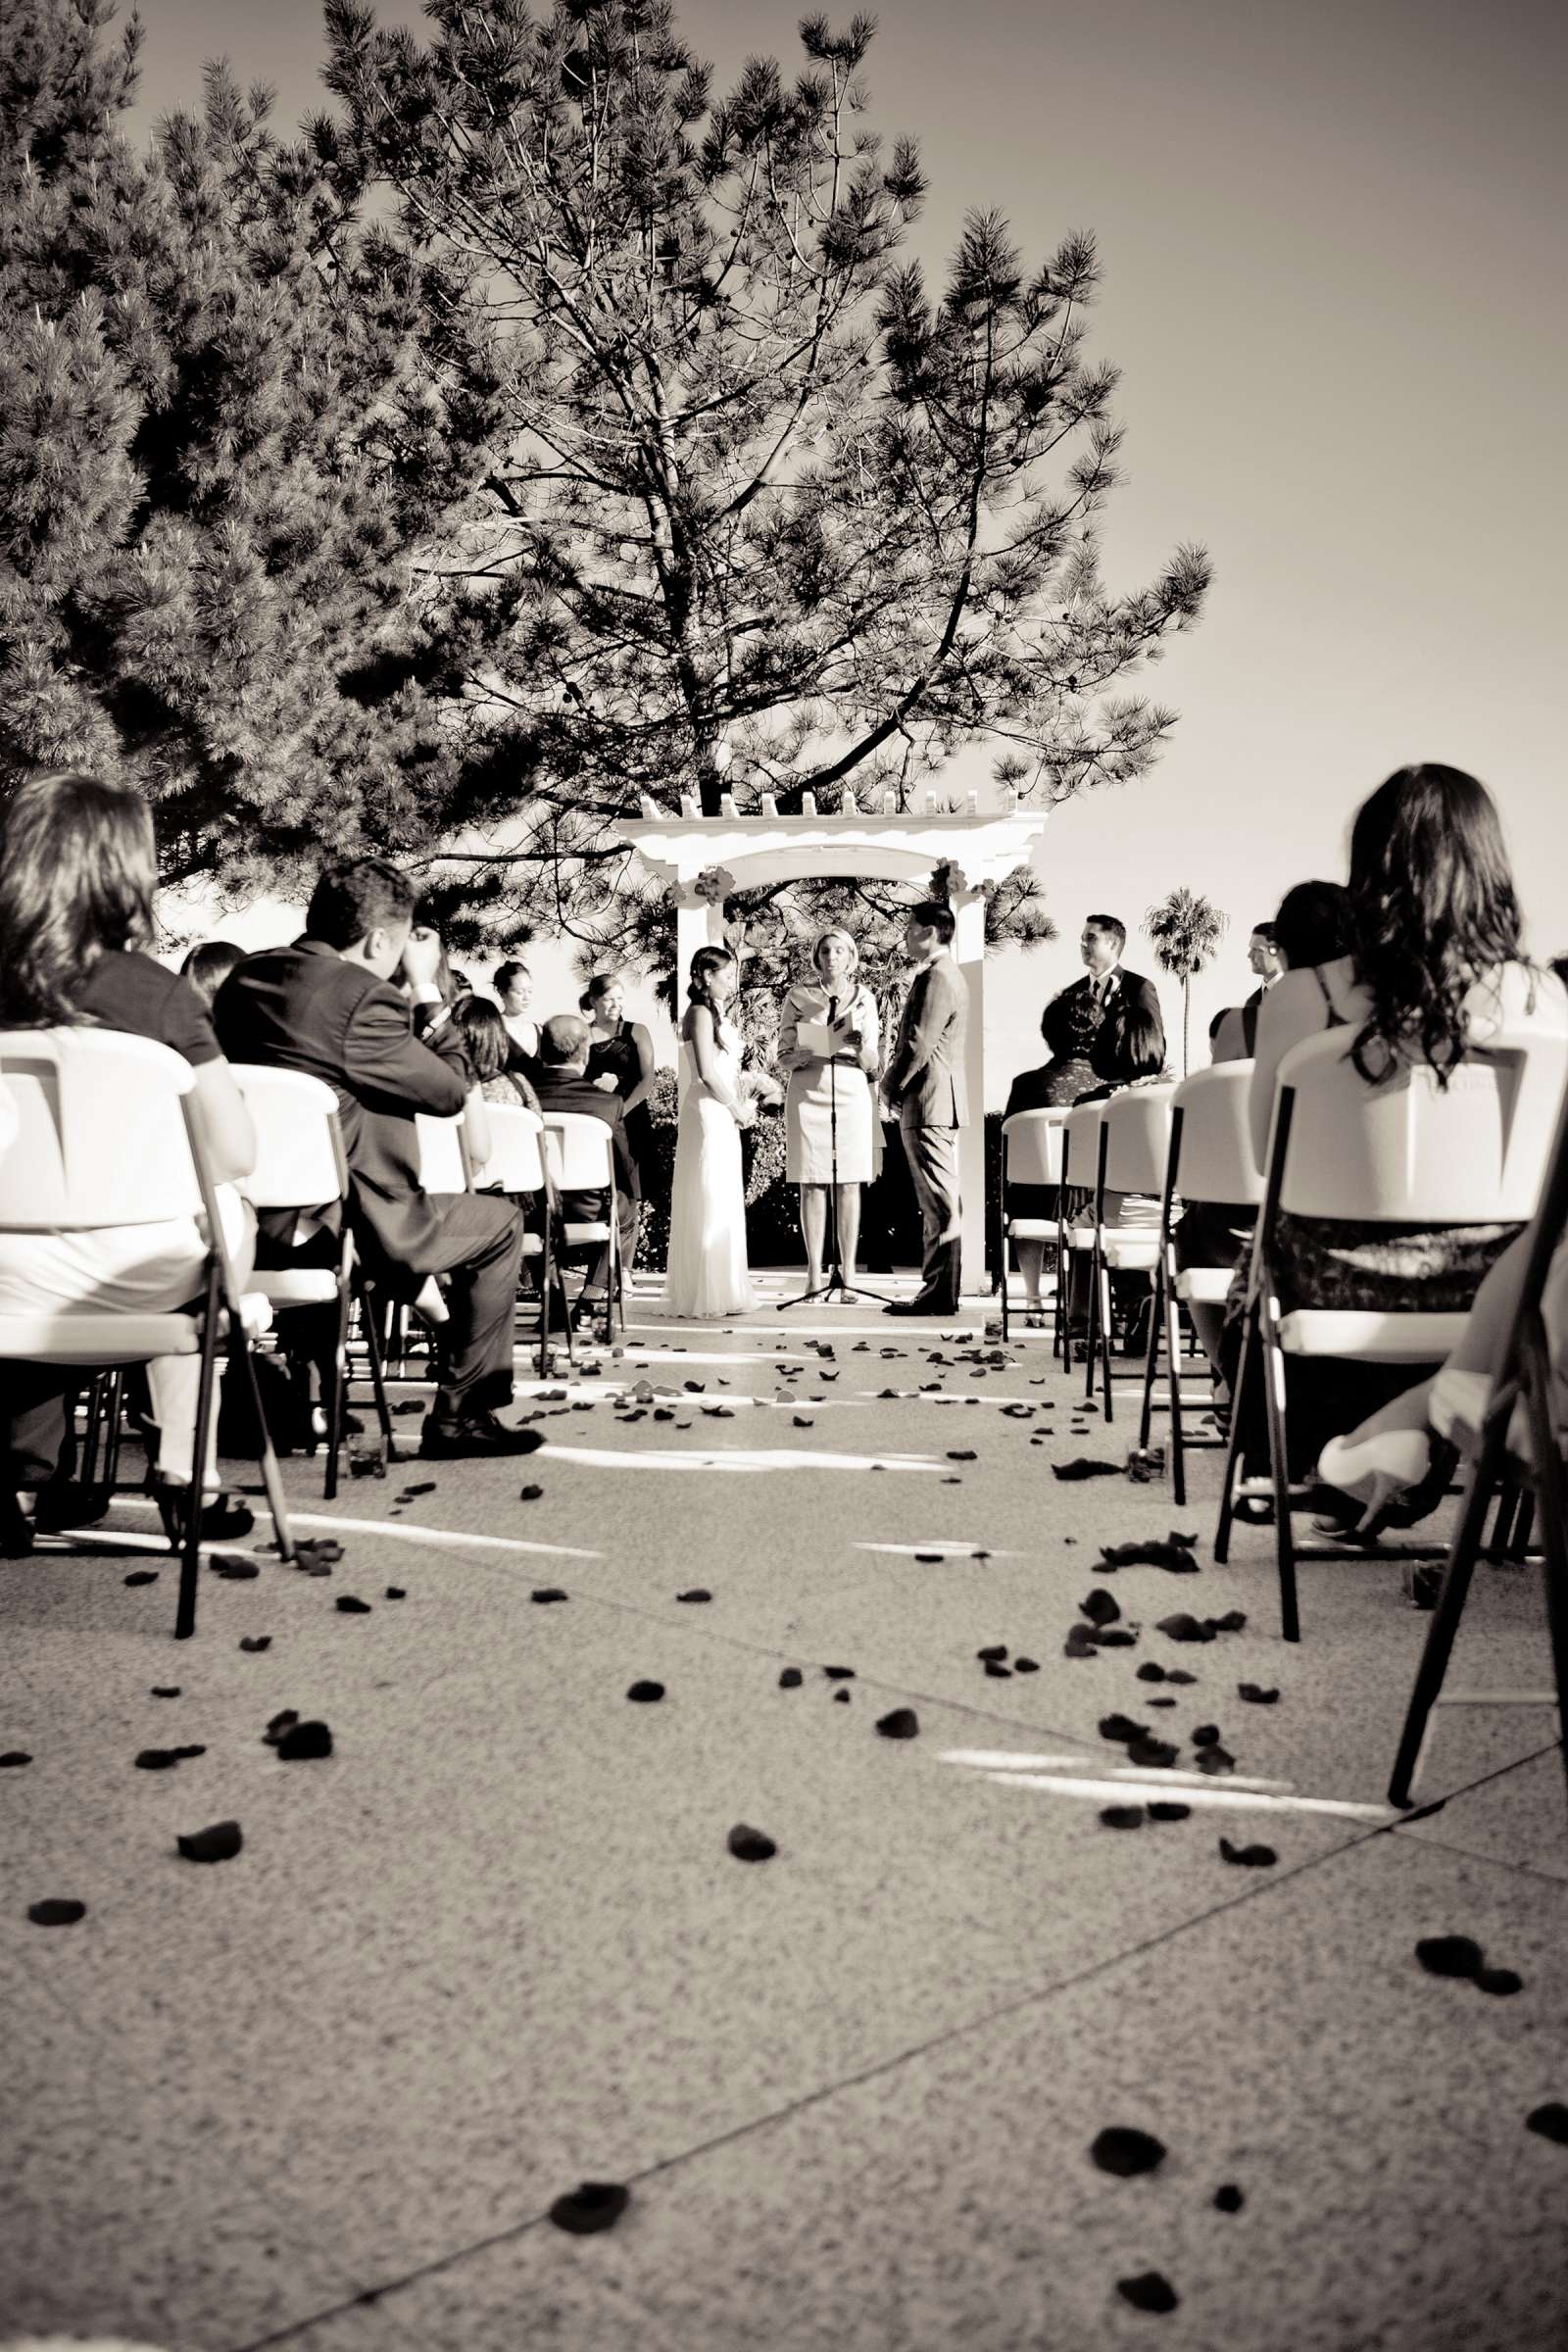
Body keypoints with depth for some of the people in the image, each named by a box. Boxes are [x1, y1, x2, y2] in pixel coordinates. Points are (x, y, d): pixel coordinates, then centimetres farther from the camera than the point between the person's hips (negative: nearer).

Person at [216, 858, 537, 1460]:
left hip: (240, 1223, 8)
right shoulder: (362, 996, -17)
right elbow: (452, 1089, -7)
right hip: (332, 1228, -8)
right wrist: (427, 988, 2)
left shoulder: (244, 977, 9)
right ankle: (460, 1416, 14)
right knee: (498, 1223, 11)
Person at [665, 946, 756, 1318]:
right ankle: (709, 1293, 0)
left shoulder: (718, 1014, 17)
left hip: (723, 1115, 9)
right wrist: (738, 1108, -9)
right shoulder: (701, 1013, -11)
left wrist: (742, 1104, 4)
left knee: (723, 1204, 12)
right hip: (708, 1114, -9)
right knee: (711, 1203, -5)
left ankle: (718, 1290, 18)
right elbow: (706, 1074, -19)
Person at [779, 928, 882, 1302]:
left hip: (851, 1093, 1)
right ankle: (815, 1275, 2)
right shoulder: (798, 996, 6)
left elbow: (872, 1064, 7)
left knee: (849, 1186, -2)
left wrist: (861, 1047, -15)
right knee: (812, 1185, -1)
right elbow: (784, 1056, 6)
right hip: (807, 1093, 0)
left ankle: (848, 1277, 0)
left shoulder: (864, 998, 8)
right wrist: (803, 1055, -16)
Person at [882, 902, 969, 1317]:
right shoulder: (945, 974, 19)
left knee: (938, 1202, -8)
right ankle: (939, 1291, 18)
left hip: (928, 1101, -11)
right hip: (938, 1101, 11)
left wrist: (892, 1084, -8)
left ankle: (939, 1295, -6)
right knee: (939, 1201, 12)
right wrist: (896, 1084, 13)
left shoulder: (938, 978, -15)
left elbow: (919, 1043, -20)